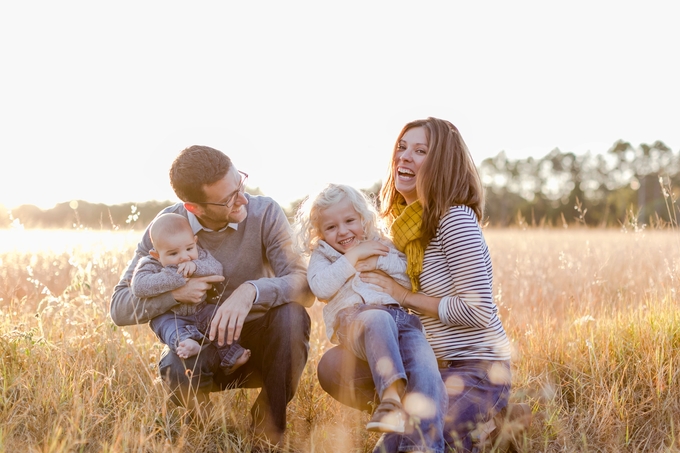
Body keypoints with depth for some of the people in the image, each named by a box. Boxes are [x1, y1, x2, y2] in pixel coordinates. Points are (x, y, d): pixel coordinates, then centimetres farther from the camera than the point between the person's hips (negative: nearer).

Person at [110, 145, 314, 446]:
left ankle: (271, 419, -6)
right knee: (175, 370, -34)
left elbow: (304, 286, -24)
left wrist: (251, 291, -43)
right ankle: (201, 415, 4)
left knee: (292, 315, -32)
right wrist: (176, 292, -31)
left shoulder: (265, 213, -15)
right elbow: (120, 308, -12)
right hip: (201, 345, 0)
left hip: (261, 342, 1)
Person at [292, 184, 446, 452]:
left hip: (401, 315, 3)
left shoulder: (381, 246, 31)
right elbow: (321, 288, -1)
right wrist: (353, 256, 1)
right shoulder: (321, 255, 24)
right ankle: (390, 395, -54)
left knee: (424, 363, -28)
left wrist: (380, 261, 7)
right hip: (354, 318, -3)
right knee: (379, 320, -41)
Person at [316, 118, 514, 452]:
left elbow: (477, 311, -21)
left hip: (477, 372, -8)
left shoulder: (456, 219, -16)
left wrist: (403, 296, -13)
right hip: (434, 363, 8)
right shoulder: (407, 224, 10)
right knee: (333, 365, -7)